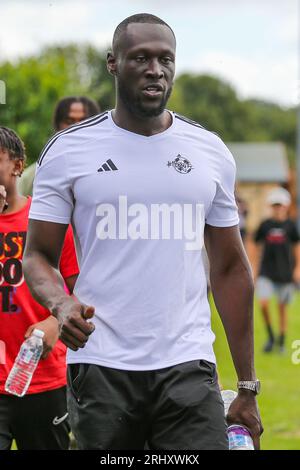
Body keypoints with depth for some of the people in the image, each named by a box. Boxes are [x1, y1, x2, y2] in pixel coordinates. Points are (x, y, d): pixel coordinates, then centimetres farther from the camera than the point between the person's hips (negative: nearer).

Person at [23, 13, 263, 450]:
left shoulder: (211, 152, 9)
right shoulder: (68, 150, 2)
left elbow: (230, 270, 12)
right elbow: (39, 255, 4)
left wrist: (248, 387, 9)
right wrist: (61, 303, -20)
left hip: (188, 369, 1)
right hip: (100, 367, -1)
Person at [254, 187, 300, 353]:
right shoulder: (265, 225, 2)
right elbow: (258, 246, 11)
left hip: (285, 273, 0)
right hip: (266, 272, 0)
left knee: (282, 308, 6)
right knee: (263, 303, -14)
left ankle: (281, 342, 19)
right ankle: (270, 336, 5)